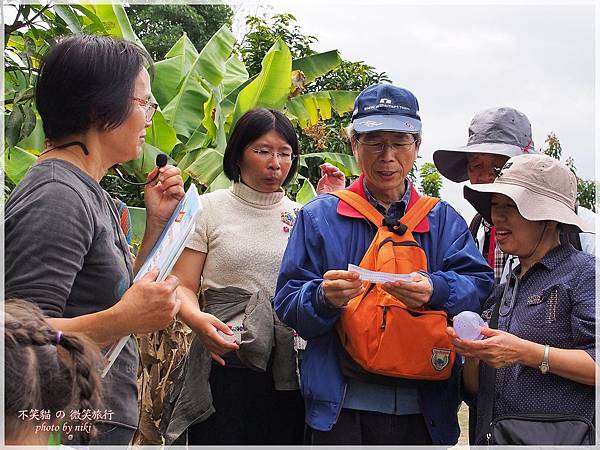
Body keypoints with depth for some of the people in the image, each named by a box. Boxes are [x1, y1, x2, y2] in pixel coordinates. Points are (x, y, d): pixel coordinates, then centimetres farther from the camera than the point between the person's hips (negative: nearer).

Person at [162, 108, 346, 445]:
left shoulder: (303, 215, 12)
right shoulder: (209, 208, 4)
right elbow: (183, 286, 0)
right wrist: (197, 318, -22)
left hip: (290, 369, 3)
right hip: (226, 359, -3)